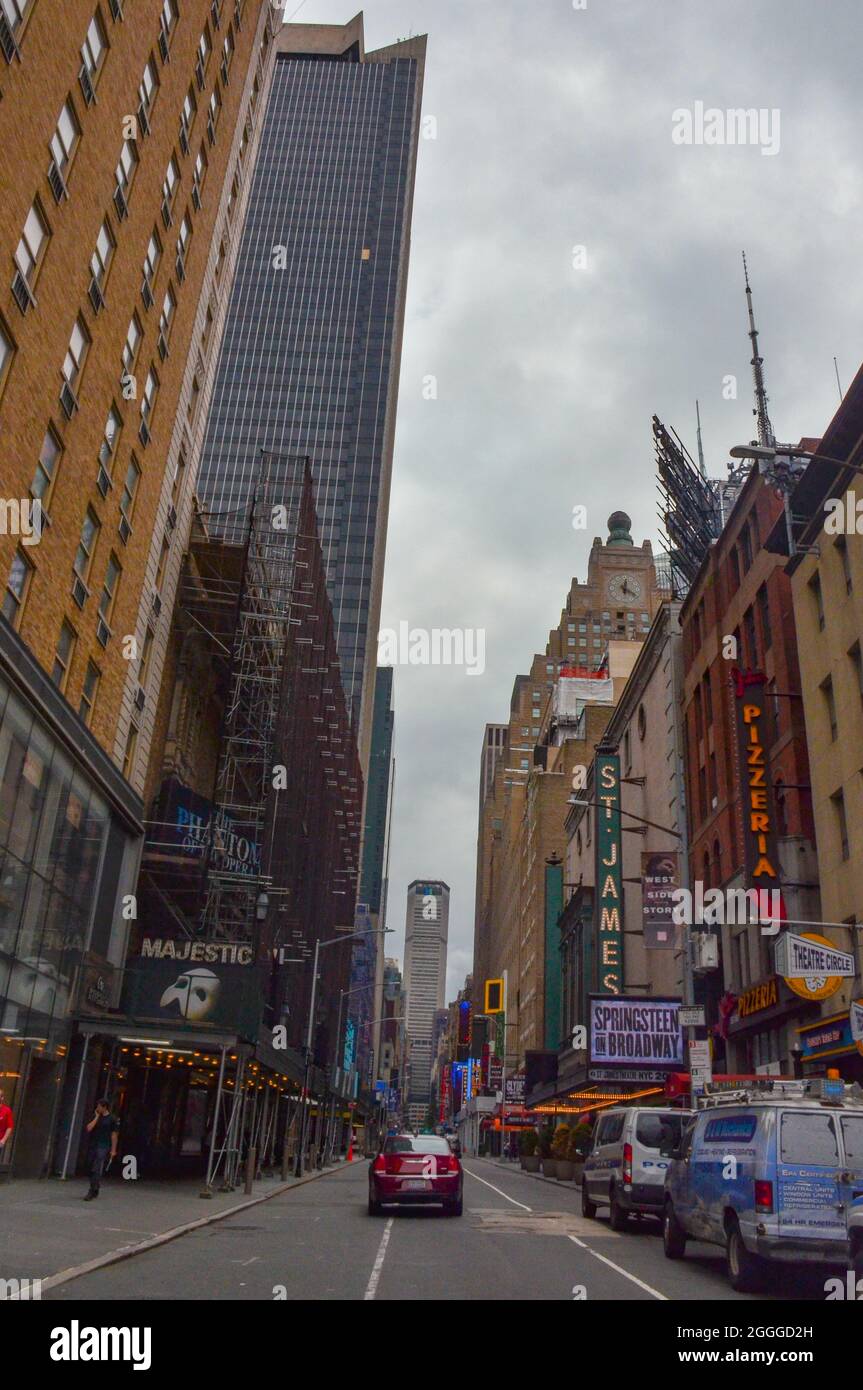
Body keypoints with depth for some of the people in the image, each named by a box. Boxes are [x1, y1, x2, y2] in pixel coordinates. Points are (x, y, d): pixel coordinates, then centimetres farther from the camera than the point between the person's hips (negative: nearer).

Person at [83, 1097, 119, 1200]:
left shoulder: (112, 1119, -4)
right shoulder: (95, 1116, 9)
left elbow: (114, 1135, -1)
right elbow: (89, 1128, -2)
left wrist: (113, 1150, -3)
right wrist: (97, 1117, -4)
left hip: (103, 1147, -5)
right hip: (93, 1146, 5)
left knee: (97, 1170, -14)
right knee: (92, 1170, 11)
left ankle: (92, 1192, -13)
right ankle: (95, 1191, 24)